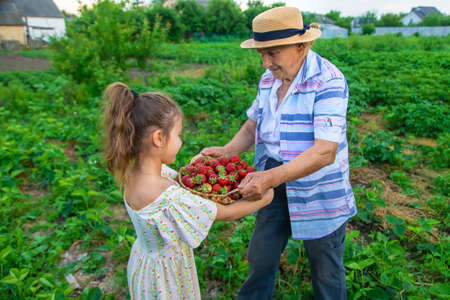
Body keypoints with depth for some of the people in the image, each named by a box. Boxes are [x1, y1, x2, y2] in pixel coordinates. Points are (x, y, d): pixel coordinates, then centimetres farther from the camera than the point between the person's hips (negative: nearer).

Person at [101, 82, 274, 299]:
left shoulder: (134, 171, -13)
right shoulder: (169, 198, -38)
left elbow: (178, 178, 8)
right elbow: (226, 213, -25)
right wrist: (264, 199, -11)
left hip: (146, 259, 7)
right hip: (163, 274, -7)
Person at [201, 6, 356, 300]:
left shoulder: (329, 81, -22)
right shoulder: (269, 79, 0)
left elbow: (325, 152, -30)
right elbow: (253, 125, 8)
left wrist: (270, 177, -39)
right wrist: (226, 152, -10)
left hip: (319, 195, -5)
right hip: (276, 188, 6)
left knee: (327, 272, 18)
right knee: (261, 259, 22)